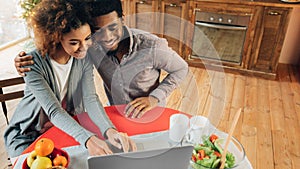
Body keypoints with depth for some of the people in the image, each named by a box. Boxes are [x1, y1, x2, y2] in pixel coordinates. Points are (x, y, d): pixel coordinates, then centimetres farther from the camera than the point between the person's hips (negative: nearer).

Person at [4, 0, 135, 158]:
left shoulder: (84, 58, -12)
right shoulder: (33, 63, -26)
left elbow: (90, 99, -20)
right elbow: (53, 110, -33)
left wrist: (109, 130, -39)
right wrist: (88, 139, -48)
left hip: (66, 127, 3)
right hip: (27, 135, -3)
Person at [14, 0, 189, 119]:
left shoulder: (152, 46, -28)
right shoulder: (90, 44, -19)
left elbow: (182, 69, -10)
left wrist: (154, 98, -21)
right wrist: (26, 58, -20)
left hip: (152, 113, -1)